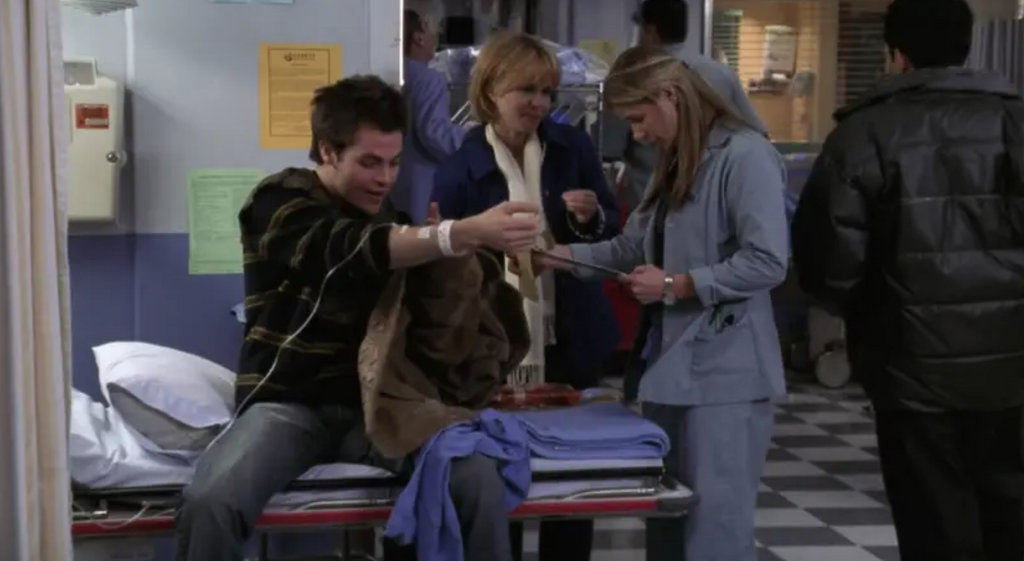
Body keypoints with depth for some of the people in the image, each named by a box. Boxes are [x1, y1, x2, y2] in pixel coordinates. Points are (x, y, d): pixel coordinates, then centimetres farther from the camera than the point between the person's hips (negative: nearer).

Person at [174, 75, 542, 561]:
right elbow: (353, 250, -27)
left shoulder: (385, 219, 16)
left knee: (480, 480, -23)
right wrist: (465, 233, -40)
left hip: (371, 405, 4)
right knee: (209, 500, -32)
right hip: (288, 404, -4)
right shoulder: (279, 203, -4)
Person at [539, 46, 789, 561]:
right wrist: (559, 256, 5)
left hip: (723, 372, -9)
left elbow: (767, 263, -20)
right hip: (671, 364, 10)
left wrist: (676, 285, -16)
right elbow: (633, 246, 16)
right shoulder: (676, 162, 17)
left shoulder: (745, 155, -13)